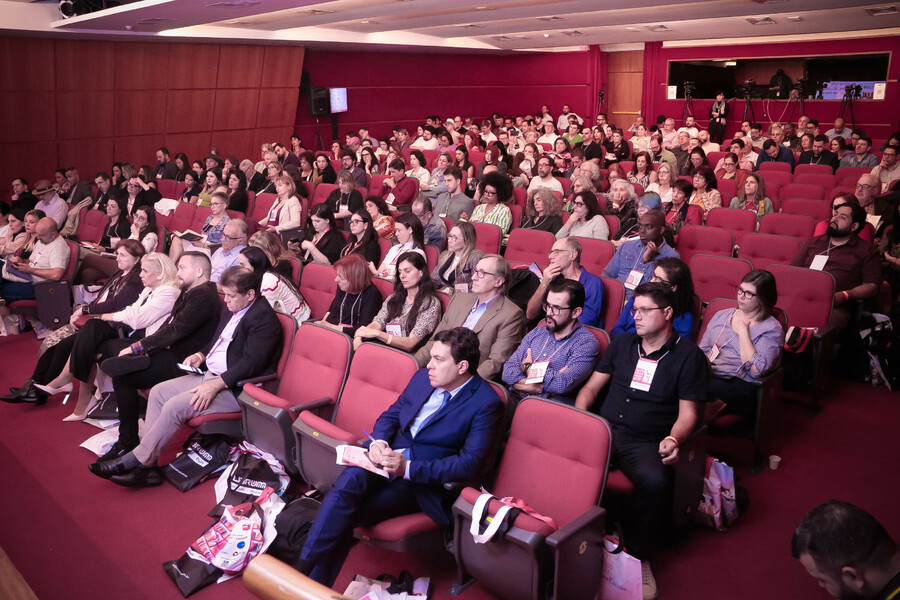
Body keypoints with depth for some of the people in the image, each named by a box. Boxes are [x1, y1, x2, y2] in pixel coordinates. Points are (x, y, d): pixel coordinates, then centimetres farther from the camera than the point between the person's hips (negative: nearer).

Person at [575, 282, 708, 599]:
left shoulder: (688, 355, 5)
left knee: (655, 480, -36)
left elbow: (688, 412, 1)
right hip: (604, 430, 3)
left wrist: (672, 440, -20)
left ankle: (639, 555, -9)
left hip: (646, 442, -3)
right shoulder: (622, 344, 17)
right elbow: (590, 388, 19)